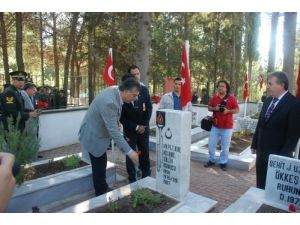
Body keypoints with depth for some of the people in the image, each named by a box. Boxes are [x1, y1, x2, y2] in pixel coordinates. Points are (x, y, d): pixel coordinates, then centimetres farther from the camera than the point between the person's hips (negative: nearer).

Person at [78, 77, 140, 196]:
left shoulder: (114, 90, -6)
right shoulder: (109, 102, -35)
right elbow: (113, 130, -36)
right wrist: (129, 151, -35)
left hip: (97, 132, 9)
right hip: (93, 136, -9)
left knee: (101, 164, 21)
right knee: (99, 167, 3)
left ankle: (103, 189, 38)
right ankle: (101, 194, 22)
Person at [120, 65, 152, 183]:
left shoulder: (144, 89, 2)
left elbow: (149, 107, 3)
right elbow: (121, 116, -8)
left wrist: (144, 125, -6)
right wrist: (135, 127, -10)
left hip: (144, 127, 3)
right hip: (130, 129, -3)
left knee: (145, 152, 12)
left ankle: (146, 175, 29)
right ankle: (132, 178, 20)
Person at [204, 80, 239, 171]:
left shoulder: (232, 98, -4)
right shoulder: (214, 97, 5)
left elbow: (237, 110, -3)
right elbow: (209, 108, 11)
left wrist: (228, 111, -19)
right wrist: (214, 108, -10)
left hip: (227, 127, -3)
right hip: (215, 126, 3)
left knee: (225, 146, 6)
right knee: (211, 144, 9)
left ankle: (223, 163, 21)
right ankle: (211, 160, 26)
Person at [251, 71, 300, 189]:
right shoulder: (268, 100, 7)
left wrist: (284, 155, -15)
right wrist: (254, 144, 13)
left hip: (278, 154, -6)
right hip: (262, 151, 6)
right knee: (260, 184, 16)